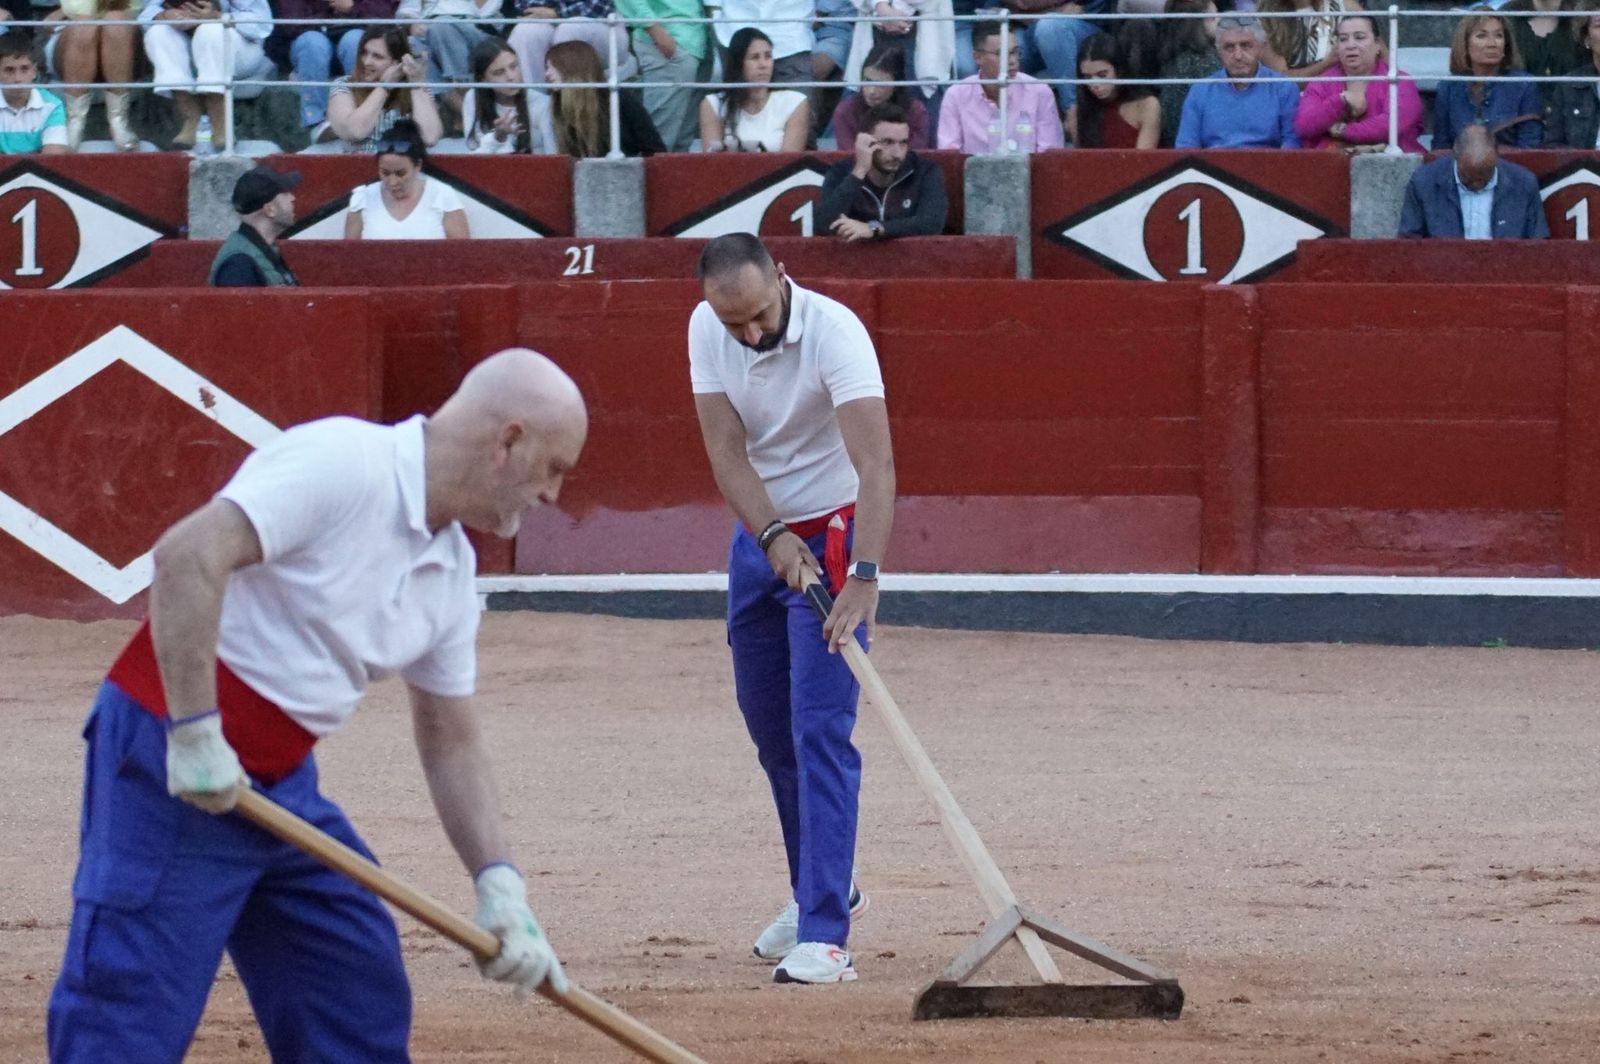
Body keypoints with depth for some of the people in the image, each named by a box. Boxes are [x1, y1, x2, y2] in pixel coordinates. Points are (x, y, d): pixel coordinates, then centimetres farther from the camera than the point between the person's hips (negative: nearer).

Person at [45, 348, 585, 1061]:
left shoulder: (450, 571, 12)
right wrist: (195, 735, -27)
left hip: (283, 787, 9)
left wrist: (499, 885, 9)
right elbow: (188, 556, -27)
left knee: (363, 1005, 13)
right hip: (173, 771, -9)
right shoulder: (343, 463, -16)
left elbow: (452, 742, 20)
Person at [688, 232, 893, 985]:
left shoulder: (834, 333, -27)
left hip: (835, 535, -6)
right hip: (760, 536, 6)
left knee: (820, 732, -16)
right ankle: (821, 888, 36)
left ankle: (825, 934, -20)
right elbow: (726, 450, -13)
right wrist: (773, 537, -29)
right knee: (770, 729, 16)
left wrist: (864, 579, -47)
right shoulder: (707, 330, -9)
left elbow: (876, 465, -36)